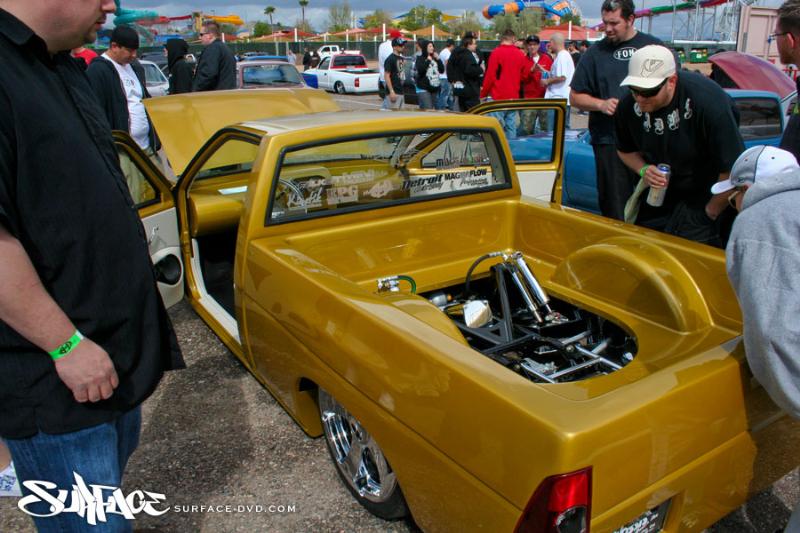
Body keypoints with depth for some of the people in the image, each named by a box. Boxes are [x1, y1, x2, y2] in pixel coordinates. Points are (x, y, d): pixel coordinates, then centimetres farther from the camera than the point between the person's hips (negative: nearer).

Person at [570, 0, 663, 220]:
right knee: (615, 209, 1)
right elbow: (575, 97, 11)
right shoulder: (595, 53, 10)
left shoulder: (655, 47, 9)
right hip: (610, 142, -1)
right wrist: (600, 104, -8)